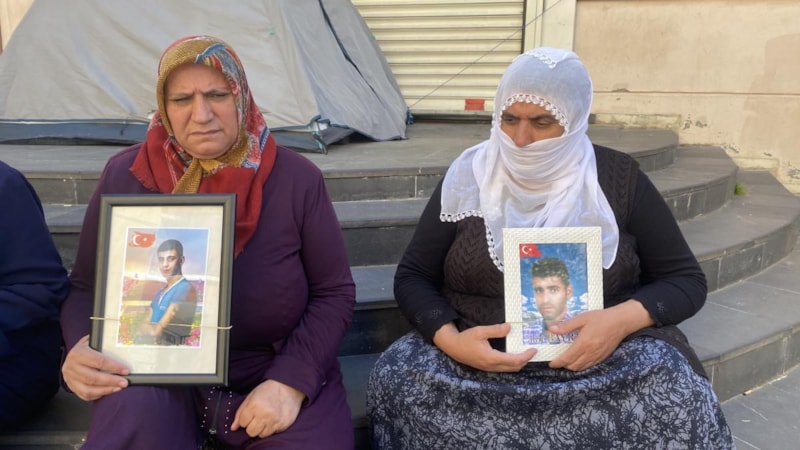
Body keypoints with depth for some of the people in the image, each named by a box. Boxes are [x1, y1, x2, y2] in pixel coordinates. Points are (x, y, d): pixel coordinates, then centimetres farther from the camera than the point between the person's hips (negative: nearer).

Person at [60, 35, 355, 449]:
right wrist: (82, 348, -17)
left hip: (276, 373, 1)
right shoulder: (125, 177, -4)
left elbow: (333, 293, -4)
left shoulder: (296, 179, -8)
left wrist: (292, 381, -17)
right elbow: (85, 288, 5)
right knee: (130, 412, -30)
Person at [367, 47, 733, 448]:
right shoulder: (469, 178, 2)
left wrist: (622, 320, -18)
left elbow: (686, 280, 3)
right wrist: (449, 339, -17)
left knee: (678, 393, -28)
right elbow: (413, 276, 4)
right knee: (397, 377, -24)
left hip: (606, 355, 0)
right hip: (480, 356, 1)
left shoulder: (618, 178, 0)